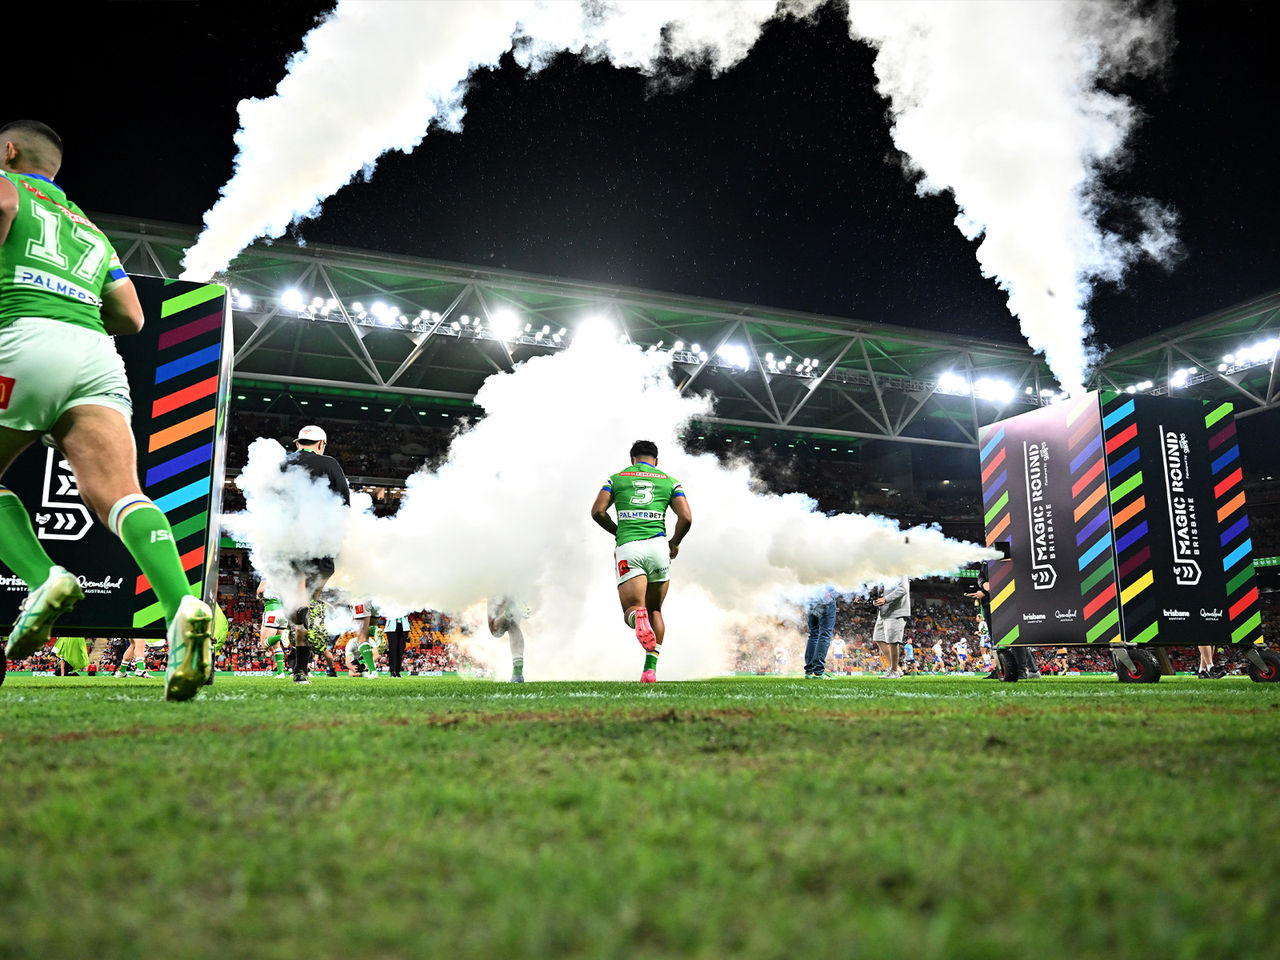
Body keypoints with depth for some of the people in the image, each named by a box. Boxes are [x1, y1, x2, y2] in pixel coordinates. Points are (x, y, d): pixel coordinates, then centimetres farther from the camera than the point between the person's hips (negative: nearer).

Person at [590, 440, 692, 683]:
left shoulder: (616, 478, 15)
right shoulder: (670, 481, 14)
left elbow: (597, 511, 2)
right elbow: (686, 518, 1)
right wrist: (674, 543, 17)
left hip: (627, 548, -1)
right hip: (657, 545, 1)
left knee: (632, 609, -2)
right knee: (655, 610, 18)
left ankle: (638, 618, -40)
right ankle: (651, 668, 9)